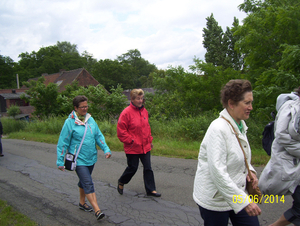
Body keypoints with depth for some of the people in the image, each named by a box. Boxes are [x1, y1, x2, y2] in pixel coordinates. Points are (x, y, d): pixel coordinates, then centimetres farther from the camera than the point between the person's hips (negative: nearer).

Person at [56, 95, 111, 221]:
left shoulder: (90, 119, 3)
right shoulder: (70, 122, -12)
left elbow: (98, 135, 10)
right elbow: (63, 143, -7)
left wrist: (106, 149, 1)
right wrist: (60, 161, -5)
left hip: (91, 158, 6)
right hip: (79, 160, -5)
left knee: (84, 181, 21)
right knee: (88, 184, -9)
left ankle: (82, 202, 40)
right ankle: (97, 210, -6)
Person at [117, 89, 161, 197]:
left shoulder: (144, 111, 6)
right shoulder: (126, 112, -15)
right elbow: (121, 130, -13)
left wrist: (149, 139, 14)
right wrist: (131, 140, -14)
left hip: (145, 146, 6)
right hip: (132, 148, -6)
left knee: (148, 168, 9)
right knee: (132, 168, 9)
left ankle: (151, 190, 21)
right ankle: (121, 182, 36)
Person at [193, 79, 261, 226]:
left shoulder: (241, 125, 3)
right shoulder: (218, 129, -24)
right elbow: (217, 172, -28)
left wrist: (249, 170, 0)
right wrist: (244, 201, -25)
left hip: (237, 194, 8)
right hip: (215, 199, -8)